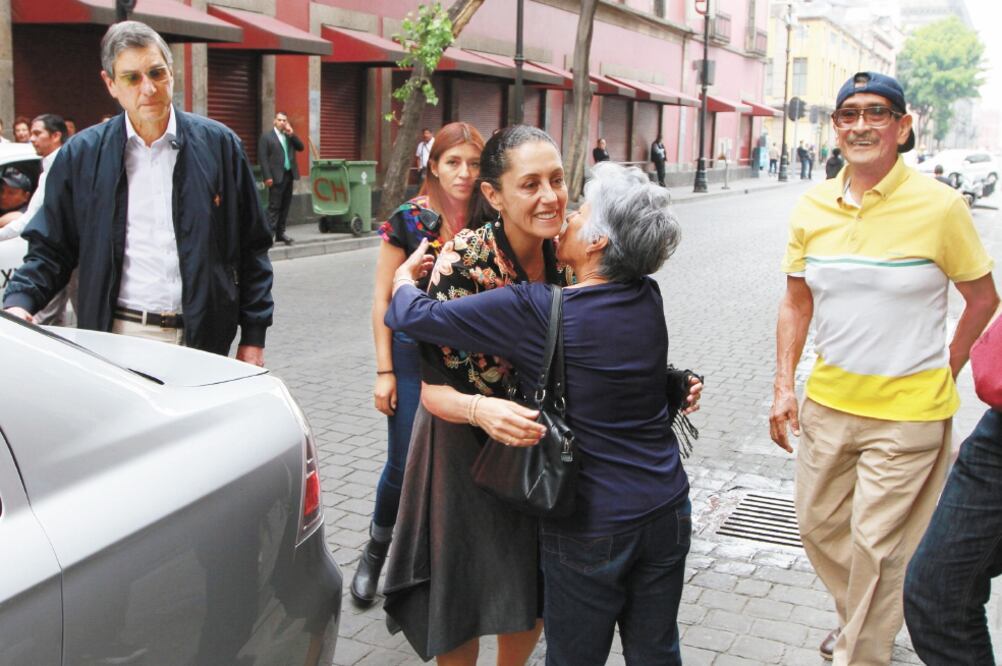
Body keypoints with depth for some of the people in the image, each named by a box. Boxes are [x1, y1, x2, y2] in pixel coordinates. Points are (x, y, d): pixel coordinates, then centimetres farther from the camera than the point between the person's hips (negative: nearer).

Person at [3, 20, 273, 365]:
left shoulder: (219, 144, 4)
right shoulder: (81, 155, 6)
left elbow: (252, 247, 5)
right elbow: (50, 248, 11)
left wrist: (253, 336, 1)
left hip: (202, 339, 0)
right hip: (118, 336, 1)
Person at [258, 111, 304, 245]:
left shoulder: (289, 136, 17)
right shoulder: (266, 136, -2)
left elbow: (300, 147, 8)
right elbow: (263, 158, -8)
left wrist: (292, 134, -4)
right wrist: (267, 177, -16)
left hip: (289, 174, 6)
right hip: (276, 177, -6)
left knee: (285, 206, 8)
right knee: (274, 207, -8)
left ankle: (280, 233, 14)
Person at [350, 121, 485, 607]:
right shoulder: (408, 220, -8)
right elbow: (383, 299, -4)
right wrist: (384, 371, -7)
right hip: (414, 357, -2)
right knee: (405, 464, 3)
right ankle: (376, 550, 30)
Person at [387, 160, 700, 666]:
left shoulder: (535, 311, -21)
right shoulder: (647, 298, -3)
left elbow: (415, 316, -14)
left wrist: (404, 277, 9)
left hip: (590, 527, -5)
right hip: (667, 511, 5)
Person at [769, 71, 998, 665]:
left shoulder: (939, 206, -12)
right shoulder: (813, 208, 1)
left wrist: (944, 377, 3)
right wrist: (784, 386, 4)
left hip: (908, 412, -5)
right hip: (827, 403, 5)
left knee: (877, 547, 1)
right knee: (820, 528, 18)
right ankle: (858, 618, 46)